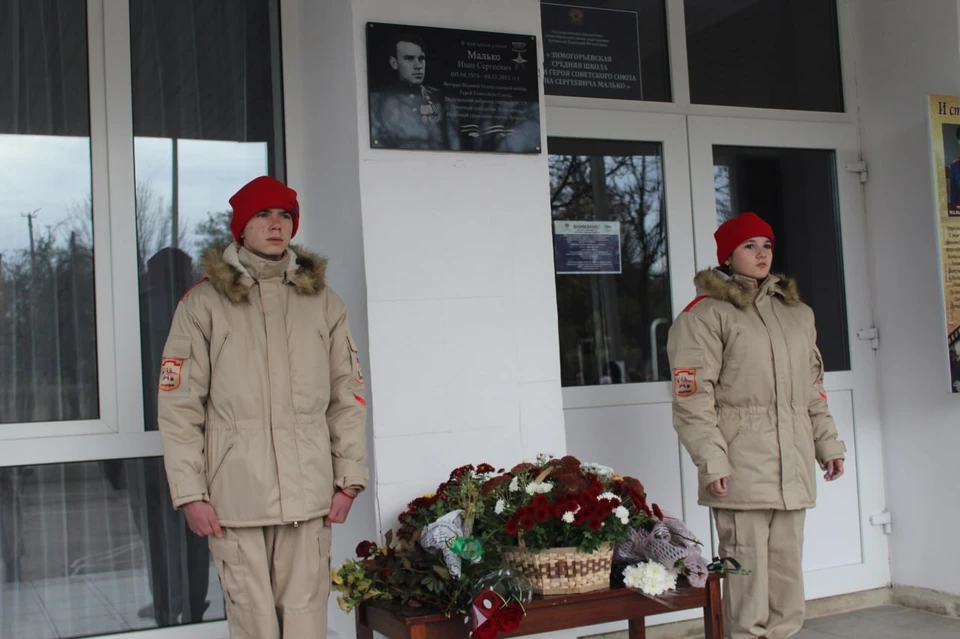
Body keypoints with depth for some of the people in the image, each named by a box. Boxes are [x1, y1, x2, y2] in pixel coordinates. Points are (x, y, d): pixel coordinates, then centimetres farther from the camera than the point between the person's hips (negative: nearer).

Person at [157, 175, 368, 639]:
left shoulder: (322, 301, 10)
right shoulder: (204, 303, 2)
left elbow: (347, 396, 10)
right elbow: (178, 406, 0)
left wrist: (349, 479, 5)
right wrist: (190, 493, -4)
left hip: (308, 493, 2)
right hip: (235, 496, -2)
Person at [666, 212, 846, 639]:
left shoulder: (798, 313, 20)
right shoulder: (706, 313, -3)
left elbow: (813, 387, 24)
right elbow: (692, 395, -10)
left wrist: (828, 443, 17)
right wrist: (711, 460, -16)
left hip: (793, 466, 6)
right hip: (740, 469, -6)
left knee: (787, 562, 9)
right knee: (746, 566, -6)